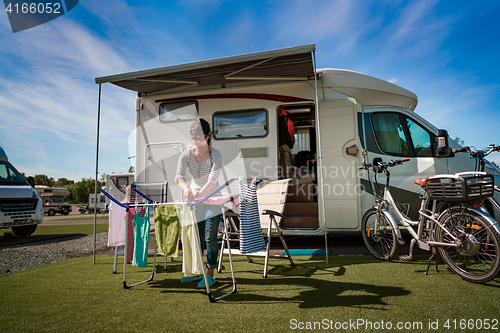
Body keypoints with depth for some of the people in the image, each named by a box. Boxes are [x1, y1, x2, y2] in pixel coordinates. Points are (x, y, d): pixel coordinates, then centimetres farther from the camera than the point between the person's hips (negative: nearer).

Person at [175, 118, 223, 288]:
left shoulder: (215, 155, -18)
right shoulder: (187, 155, -9)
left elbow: (212, 180, -31)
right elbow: (179, 175, -23)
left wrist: (198, 196, -46)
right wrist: (186, 188, -46)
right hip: (194, 198, 4)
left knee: (210, 238, -4)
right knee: (196, 238, 12)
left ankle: (210, 274, 9)